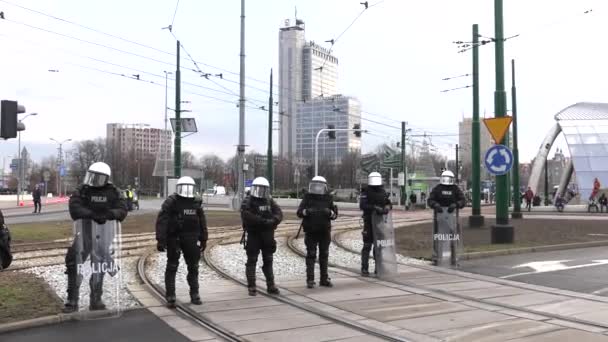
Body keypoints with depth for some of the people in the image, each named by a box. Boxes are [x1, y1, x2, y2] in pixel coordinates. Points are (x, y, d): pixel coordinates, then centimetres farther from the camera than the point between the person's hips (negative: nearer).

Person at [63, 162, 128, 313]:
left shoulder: (113, 192, 1)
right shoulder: (82, 190, -3)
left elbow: (122, 210, -8)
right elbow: (74, 207, -17)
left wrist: (109, 214, -29)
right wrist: (92, 215, -32)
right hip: (85, 234, -2)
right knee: (75, 265, -9)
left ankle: (96, 300, 26)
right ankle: (72, 301, 0)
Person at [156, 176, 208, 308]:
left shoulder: (196, 203, 8)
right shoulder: (171, 202, -7)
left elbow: (202, 223, 14)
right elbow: (161, 222, -13)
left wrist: (203, 240, 13)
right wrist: (160, 240, -19)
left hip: (190, 239, 4)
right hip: (174, 238, -4)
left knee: (193, 267, 10)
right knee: (172, 267, 0)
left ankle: (194, 295, 23)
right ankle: (170, 297, 6)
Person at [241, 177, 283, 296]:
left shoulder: (270, 201, 9)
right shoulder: (248, 202, -6)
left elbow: (279, 213, -2)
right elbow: (247, 216, -22)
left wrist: (272, 221, -24)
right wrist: (263, 221, -28)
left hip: (268, 236, 5)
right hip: (253, 236, -4)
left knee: (268, 261, 11)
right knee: (252, 261, 0)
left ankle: (271, 286, 19)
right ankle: (251, 287, 6)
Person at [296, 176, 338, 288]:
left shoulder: (328, 199, 6)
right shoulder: (307, 198, 1)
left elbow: (335, 214, 5)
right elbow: (299, 212, -4)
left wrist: (330, 212, -17)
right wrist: (306, 211, -25)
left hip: (325, 232, 2)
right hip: (311, 232, -2)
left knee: (324, 256, 10)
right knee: (311, 256, -2)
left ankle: (324, 279, 18)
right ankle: (310, 280, 0)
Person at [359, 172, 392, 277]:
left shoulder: (382, 192, 13)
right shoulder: (366, 192, -5)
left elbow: (388, 203, 8)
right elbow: (362, 205, -18)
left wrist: (387, 207, -16)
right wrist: (375, 207, -30)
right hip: (369, 222, -5)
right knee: (367, 245, -5)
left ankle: (378, 268, 20)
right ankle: (364, 269, -2)